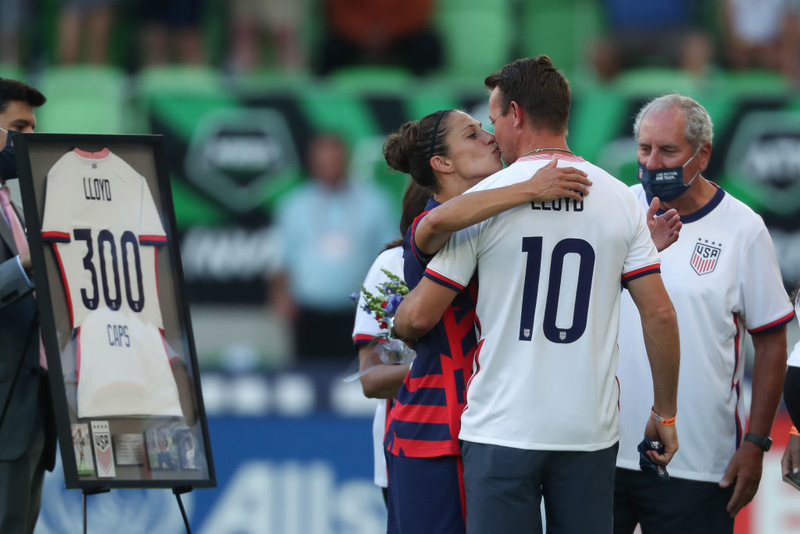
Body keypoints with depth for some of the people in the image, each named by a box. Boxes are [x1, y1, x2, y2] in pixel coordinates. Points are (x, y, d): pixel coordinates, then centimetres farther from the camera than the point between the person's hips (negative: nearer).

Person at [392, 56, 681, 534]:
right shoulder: (619, 199, 3)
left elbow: (421, 316, -3)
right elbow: (660, 314, 1)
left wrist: (393, 323, 21)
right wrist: (665, 414, 11)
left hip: (502, 431, -3)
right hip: (591, 431, 3)